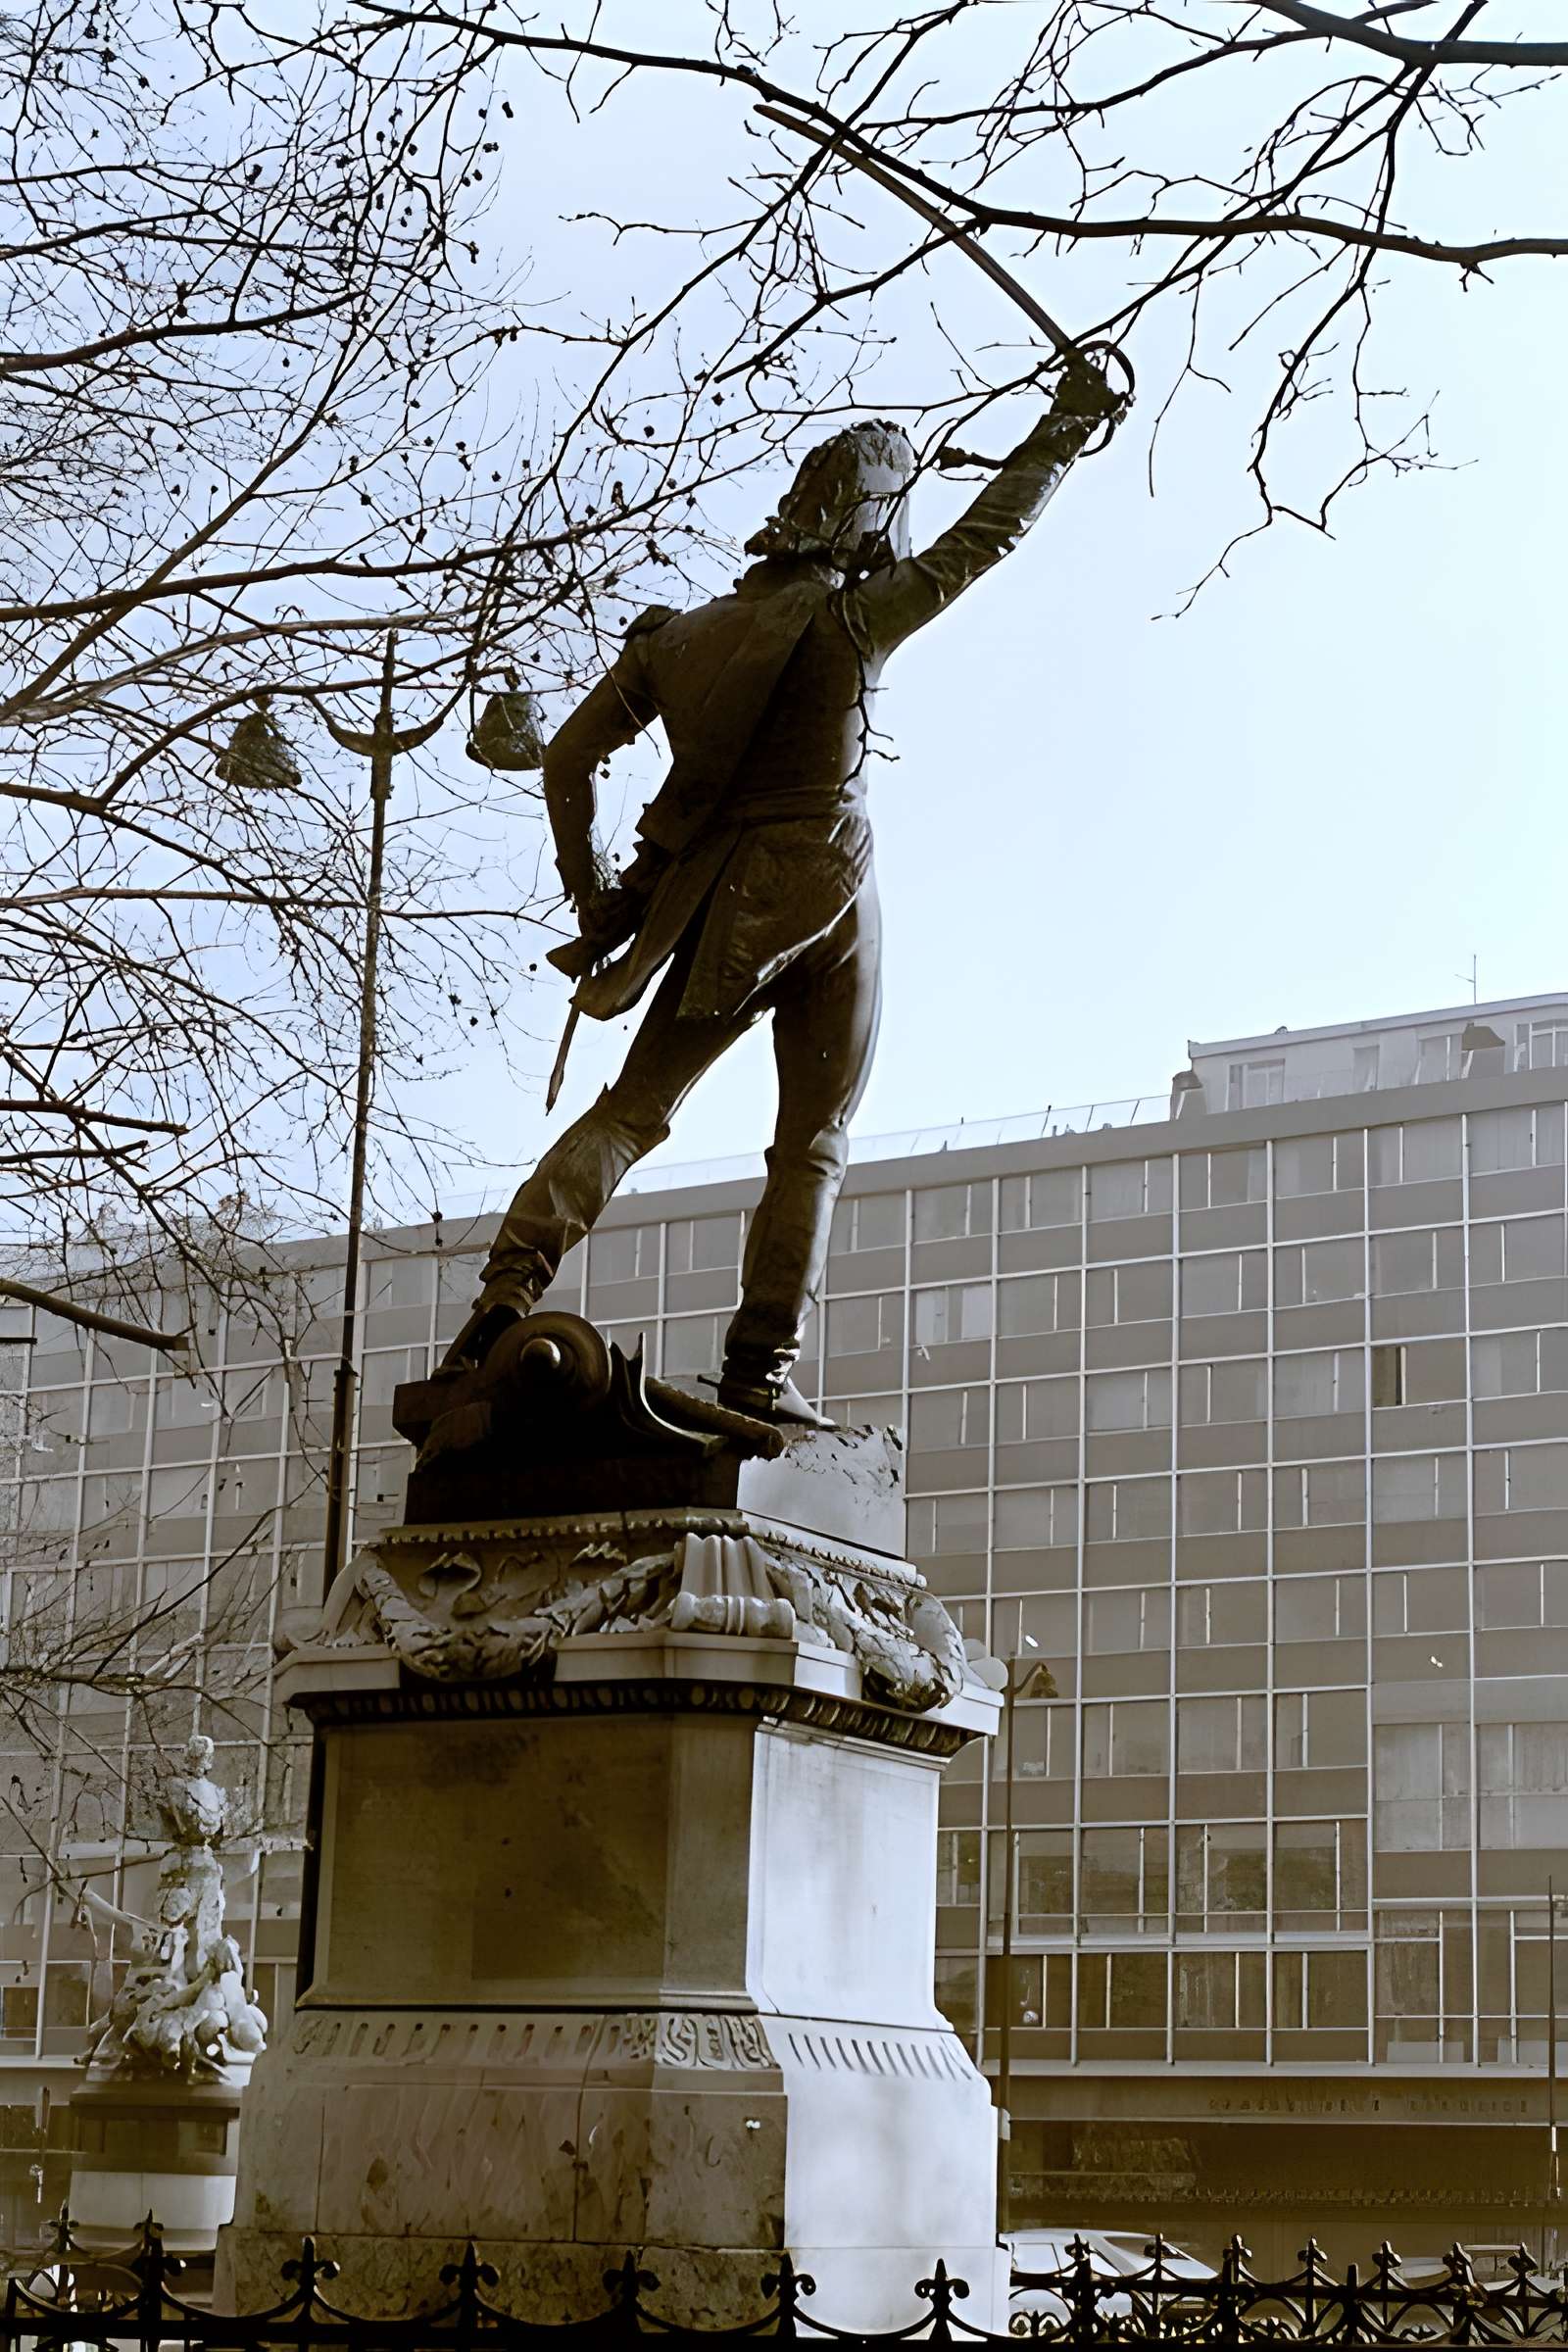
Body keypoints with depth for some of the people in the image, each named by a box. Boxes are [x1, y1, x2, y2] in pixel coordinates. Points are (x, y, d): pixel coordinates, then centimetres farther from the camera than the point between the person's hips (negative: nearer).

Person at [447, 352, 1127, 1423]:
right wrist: (1070, 425, 19)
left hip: (721, 914, 4)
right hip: (827, 897, -4)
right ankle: (764, 1364, -1)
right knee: (815, 1145, 6)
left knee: (632, 1112, 9)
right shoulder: (855, 616, -5)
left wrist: (595, 898, 14)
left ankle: (509, 1295, -8)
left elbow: (570, 760, 8)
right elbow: (987, 532, 6)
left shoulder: (681, 633, 8)